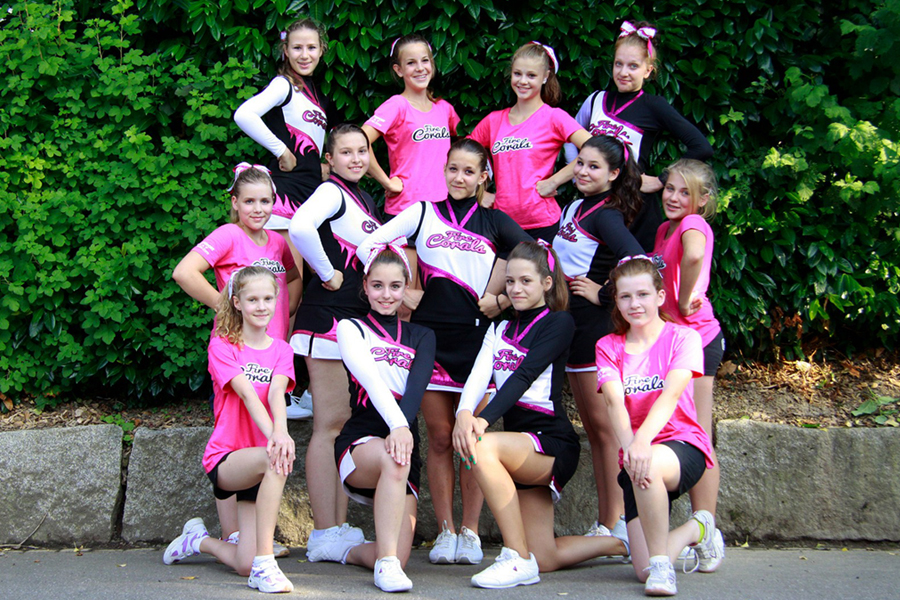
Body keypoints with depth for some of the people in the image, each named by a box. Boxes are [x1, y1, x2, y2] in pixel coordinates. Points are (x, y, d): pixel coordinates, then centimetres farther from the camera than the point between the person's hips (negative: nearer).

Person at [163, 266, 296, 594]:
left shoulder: (281, 350, 8)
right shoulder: (222, 346, -3)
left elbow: (276, 394, -14)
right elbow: (247, 394, -20)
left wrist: (281, 432, -36)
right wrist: (272, 436, -37)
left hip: (260, 462, 4)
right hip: (225, 457, -4)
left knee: (245, 565, -9)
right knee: (271, 458, -39)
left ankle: (199, 540, 26)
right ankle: (264, 564, -33)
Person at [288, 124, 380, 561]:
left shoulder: (363, 198, 17)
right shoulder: (332, 192, -10)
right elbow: (300, 227, -30)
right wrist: (328, 275, -20)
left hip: (358, 319, 9)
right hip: (328, 316, -9)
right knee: (329, 426, -6)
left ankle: (340, 530, 16)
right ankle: (324, 536, -2)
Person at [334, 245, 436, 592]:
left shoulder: (421, 337, 18)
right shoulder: (351, 328, 8)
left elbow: (417, 386, -3)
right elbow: (370, 376, -12)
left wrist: (403, 426, -25)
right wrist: (397, 424, -31)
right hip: (359, 442, -3)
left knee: (398, 558, -13)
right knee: (393, 459, -40)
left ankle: (355, 552, 21)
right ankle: (386, 560, -34)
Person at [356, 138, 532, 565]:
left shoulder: (495, 222, 9)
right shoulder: (423, 213, 9)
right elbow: (367, 245, 3)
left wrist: (503, 299, 2)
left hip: (477, 338, 0)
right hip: (430, 335, 0)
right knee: (439, 437, 3)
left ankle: (470, 532, 7)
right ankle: (445, 531, 9)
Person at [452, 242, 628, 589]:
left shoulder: (558, 322, -2)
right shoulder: (499, 331, 17)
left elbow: (524, 376, -18)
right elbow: (478, 376, -2)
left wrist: (485, 419, -33)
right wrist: (464, 413, -25)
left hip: (552, 441, -7)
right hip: (521, 447, 7)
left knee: (481, 448, -35)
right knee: (544, 559, 1)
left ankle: (518, 560, -29)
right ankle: (625, 543, 28)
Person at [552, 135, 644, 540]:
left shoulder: (605, 215, -13)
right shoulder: (575, 208, 13)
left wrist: (604, 294, -16)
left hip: (597, 325, -9)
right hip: (573, 325, 9)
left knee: (605, 426, -5)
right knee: (592, 428, 11)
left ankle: (613, 526, -1)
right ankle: (603, 525, 16)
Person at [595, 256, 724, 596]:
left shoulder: (682, 337, 0)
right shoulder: (609, 347, 8)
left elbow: (671, 394, -18)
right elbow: (615, 401, -10)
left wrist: (643, 441, -36)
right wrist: (629, 446, -31)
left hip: (683, 444, -3)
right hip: (636, 452, 4)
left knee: (649, 464, -42)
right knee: (644, 571, -12)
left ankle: (661, 565, -24)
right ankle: (696, 530, 21)